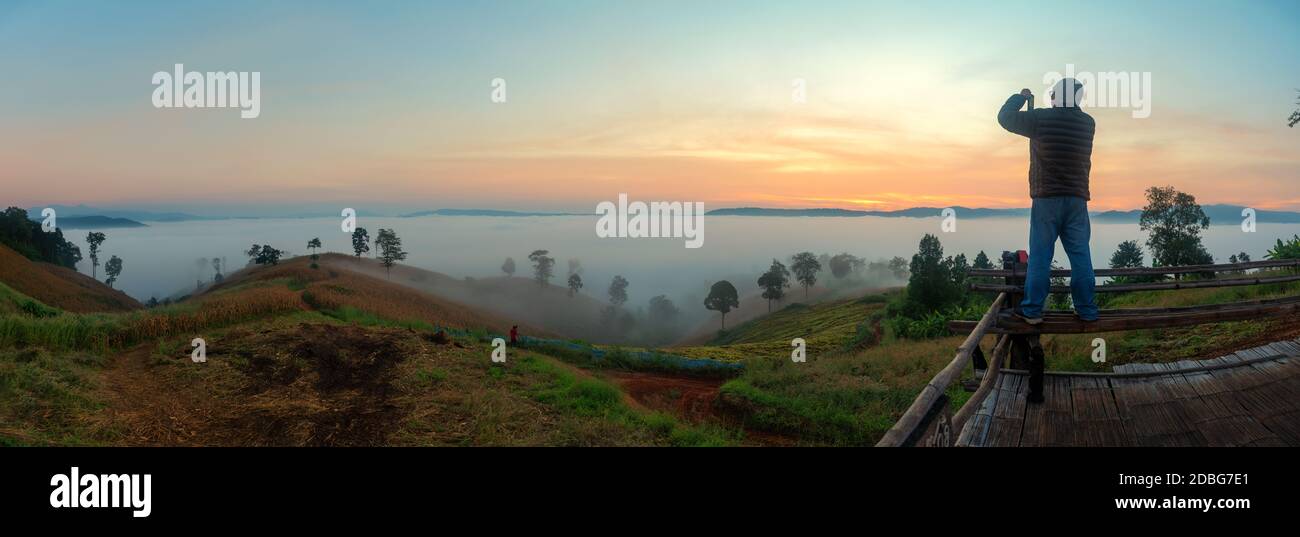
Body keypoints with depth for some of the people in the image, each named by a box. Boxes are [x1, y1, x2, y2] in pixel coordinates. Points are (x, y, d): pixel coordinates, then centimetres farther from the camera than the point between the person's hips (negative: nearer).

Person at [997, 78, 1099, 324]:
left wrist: (1021, 97, 18)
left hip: (1047, 197, -3)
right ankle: (1087, 310, 8)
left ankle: (1032, 311, 0)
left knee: (1040, 256, -1)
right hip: (1077, 198, 3)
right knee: (1080, 256, 5)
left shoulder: (1041, 119, -9)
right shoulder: (1088, 123, 4)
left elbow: (1005, 117, 3)